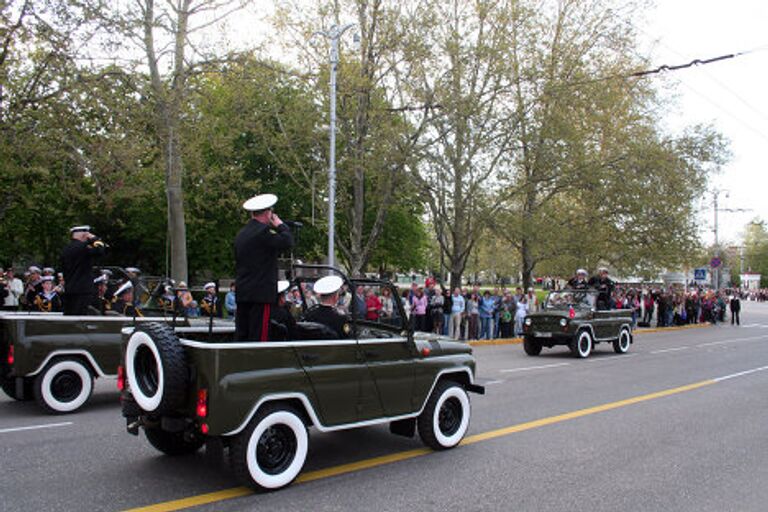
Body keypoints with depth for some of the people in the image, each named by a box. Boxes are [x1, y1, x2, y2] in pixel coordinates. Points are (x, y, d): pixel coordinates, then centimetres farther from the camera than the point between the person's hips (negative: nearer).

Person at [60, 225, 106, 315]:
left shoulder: (66, 249, 13)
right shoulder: (83, 247, -13)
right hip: (82, 290, -9)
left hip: (69, 290, 9)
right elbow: (100, 250, -23)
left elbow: (63, 270, 18)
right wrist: (94, 239, -6)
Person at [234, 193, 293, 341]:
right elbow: (287, 241, -19)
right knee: (258, 335, -5)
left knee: (241, 335, 10)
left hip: (242, 293, 8)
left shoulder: (241, 234, 15)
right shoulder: (263, 231, -12)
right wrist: (280, 225, -2)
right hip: (261, 293, -8)